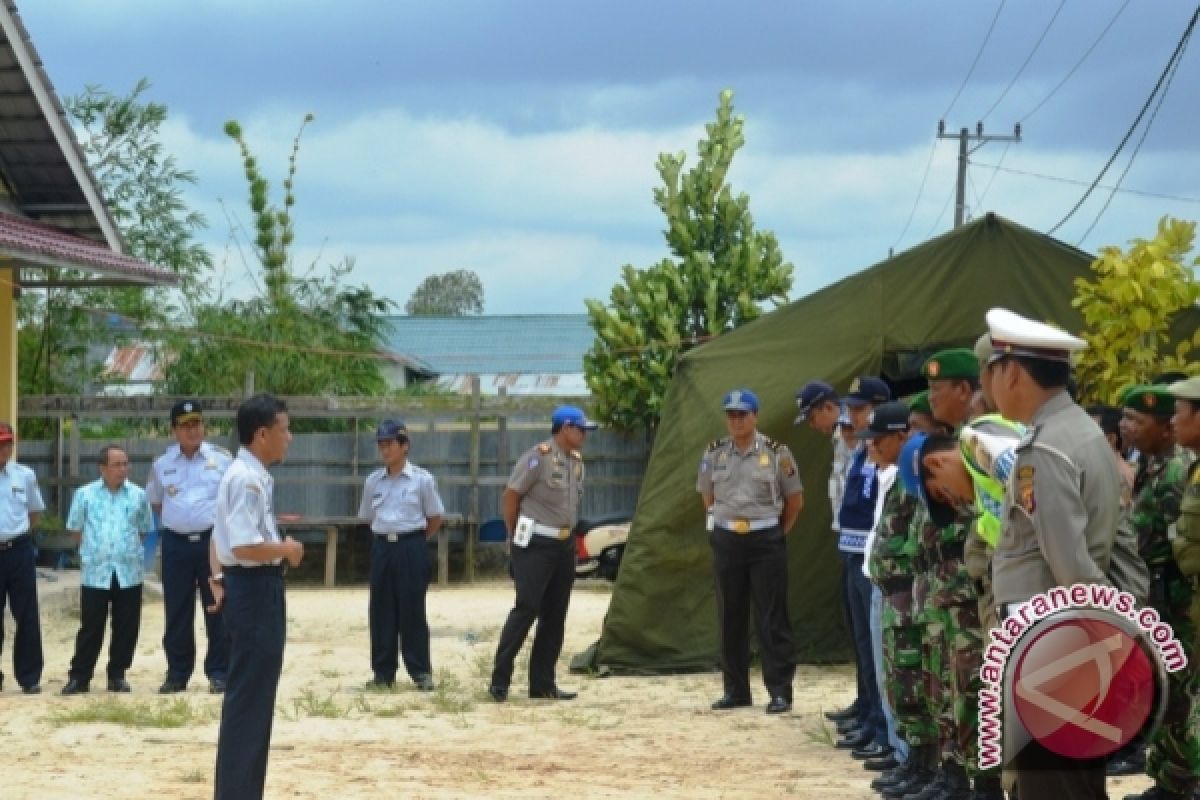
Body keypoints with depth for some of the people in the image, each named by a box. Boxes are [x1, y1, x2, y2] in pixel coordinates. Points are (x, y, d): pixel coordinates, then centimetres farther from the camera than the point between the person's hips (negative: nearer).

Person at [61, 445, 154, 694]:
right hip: (95, 572, -2)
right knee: (90, 627, 1)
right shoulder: (85, 494, 1)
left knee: (126, 627, 5)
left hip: (129, 573, 2)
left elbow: (144, 529, 15)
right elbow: (76, 528, 9)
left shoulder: (138, 495, 4)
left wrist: (129, 549, 9)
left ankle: (117, 675, 17)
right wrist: (93, 549, 10)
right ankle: (79, 677, 7)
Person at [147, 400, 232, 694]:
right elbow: (155, 501, 21)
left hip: (213, 540, -2)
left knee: (218, 609, 0)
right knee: (177, 612, 6)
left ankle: (219, 673, 6)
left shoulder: (221, 459, 0)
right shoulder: (162, 464, 6)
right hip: (176, 543, 2)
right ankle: (177, 674, 14)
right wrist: (176, 521, 11)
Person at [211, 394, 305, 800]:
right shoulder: (249, 479, -18)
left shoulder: (246, 475, 14)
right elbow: (246, 546, -26)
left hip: (248, 588, 10)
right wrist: (287, 549, -11)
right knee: (249, 700, -6)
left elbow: (222, 536, 20)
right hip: (256, 590, -10)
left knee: (250, 698, 15)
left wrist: (218, 579, 13)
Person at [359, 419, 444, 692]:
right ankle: (383, 672, 11)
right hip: (382, 547, 4)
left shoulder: (422, 479, -3)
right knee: (381, 610, 4)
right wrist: (385, 537, 10)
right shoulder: (373, 481, 7)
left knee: (412, 609, -3)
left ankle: (421, 671, 4)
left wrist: (416, 543, 3)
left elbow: (435, 518, 3)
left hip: (412, 547, -4)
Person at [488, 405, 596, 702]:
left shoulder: (576, 461, 10)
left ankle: (543, 683, 13)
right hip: (535, 544, -8)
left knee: (555, 616, 8)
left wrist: (569, 535, 13)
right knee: (526, 609, -11)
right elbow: (511, 495, -9)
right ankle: (499, 680, -6)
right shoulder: (538, 457, -14)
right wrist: (513, 536, -1)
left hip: (565, 545, 8)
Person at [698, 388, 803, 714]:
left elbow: (795, 500, 4)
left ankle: (780, 691, 0)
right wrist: (723, 525, 11)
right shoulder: (714, 454, 5)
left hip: (766, 540, -4)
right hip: (726, 540, 4)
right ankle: (735, 690, 15)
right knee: (730, 617, 7)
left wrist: (778, 533, 6)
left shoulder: (776, 453, -4)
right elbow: (707, 497, 17)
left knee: (771, 618, -3)